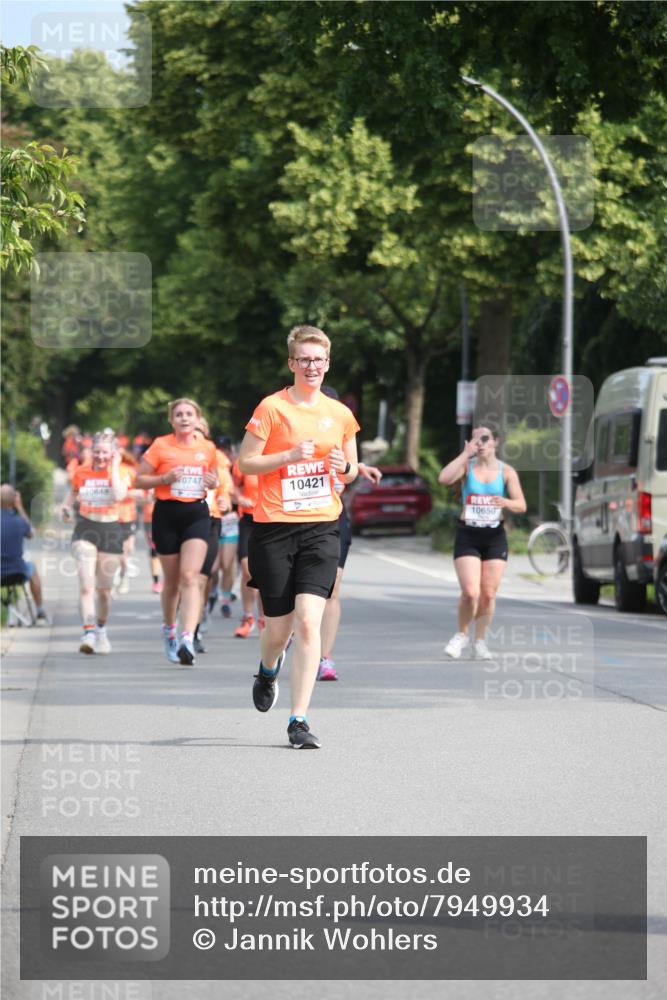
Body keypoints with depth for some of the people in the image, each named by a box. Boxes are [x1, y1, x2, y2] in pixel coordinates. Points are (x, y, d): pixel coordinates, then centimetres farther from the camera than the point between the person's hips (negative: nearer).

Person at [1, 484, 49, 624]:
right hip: (16, 574, 0)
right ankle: (40, 613, 40)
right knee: (31, 567, 34)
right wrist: (20, 507, 9)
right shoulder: (19, 522, -15)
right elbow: (30, 533, 9)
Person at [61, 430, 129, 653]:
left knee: (104, 589, 10)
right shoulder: (81, 473, 3)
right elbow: (73, 492, 23)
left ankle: (101, 629, 34)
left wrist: (114, 467, -16)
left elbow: (119, 495, -23)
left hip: (110, 531, 0)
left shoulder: (118, 473, -3)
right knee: (86, 585, -16)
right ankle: (89, 632, -23)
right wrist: (67, 505, 3)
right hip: (86, 529, 0)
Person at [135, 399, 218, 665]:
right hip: (167, 514, -1)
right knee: (172, 579, 9)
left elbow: (213, 477, 24)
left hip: (197, 514, 1)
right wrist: (165, 478, -15)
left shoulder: (208, 448, 7)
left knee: (190, 576, -15)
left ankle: (187, 638, -25)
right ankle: (169, 629, 35)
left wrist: (213, 482, 0)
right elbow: (139, 480, 1)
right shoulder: (161, 446, -1)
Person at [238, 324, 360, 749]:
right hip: (274, 527, -2)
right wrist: (291, 455, -16)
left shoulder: (340, 414, 9)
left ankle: (299, 720, -10)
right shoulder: (272, 408, -2)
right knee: (278, 629, 5)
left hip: (322, 527, 2)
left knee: (309, 622, -13)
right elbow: (246, 462, -4)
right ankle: (269, 670, 43)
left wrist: (345, 466, -2)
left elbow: (351, 469, 21)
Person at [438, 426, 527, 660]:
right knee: (470, 592, -13)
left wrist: (506, 503, -22)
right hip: (467, 535, -2)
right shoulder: (467, 466, 0)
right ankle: (461, 635, 10)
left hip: (495, 537, 2)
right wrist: (466, 454, -16)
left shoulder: (506, 471, 3)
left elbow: (521, 505, 1)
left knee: (488, 594, 1)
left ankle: (480, 641, 16)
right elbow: (444, 479, -19)